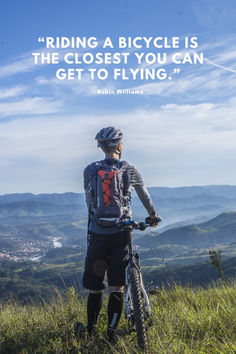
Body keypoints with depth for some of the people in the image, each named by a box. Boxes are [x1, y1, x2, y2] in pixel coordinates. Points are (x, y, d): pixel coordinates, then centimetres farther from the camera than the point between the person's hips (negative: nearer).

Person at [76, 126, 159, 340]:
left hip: (97, 234, 1)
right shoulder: (129, 170, 2)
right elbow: (144, 194, 19)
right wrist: (153, 214, 37)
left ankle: (90, 330, 22)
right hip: (120, 234, -1)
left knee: (94, 288, 11)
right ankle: (111, 333, 3)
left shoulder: (90, 171, 3)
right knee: (117, 287, 3)